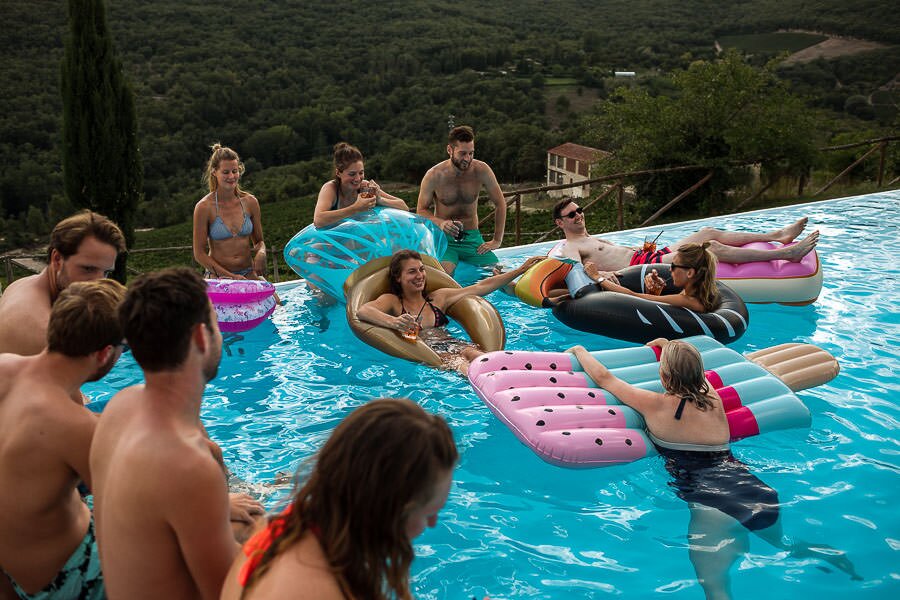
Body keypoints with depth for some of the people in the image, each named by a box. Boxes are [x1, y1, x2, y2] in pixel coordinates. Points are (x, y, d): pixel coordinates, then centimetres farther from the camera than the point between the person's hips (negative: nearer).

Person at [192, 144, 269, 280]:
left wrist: (261, 253, -9)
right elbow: (199, 253, -4)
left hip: (249, 273, 3)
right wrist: (231, 276, -12)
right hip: (218, 276, -3)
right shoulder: (204, 207, -6)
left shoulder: (250, 202, 5)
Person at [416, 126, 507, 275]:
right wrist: (440, 223, -22)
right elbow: (421, 210, 0)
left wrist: (497, 240, 0)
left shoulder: (481, 170, -7)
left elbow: (500, 203, 4)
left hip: (472, 236, 3)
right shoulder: (434, 176, -10)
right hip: (444, 237, -3)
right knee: (444, 272, -33)